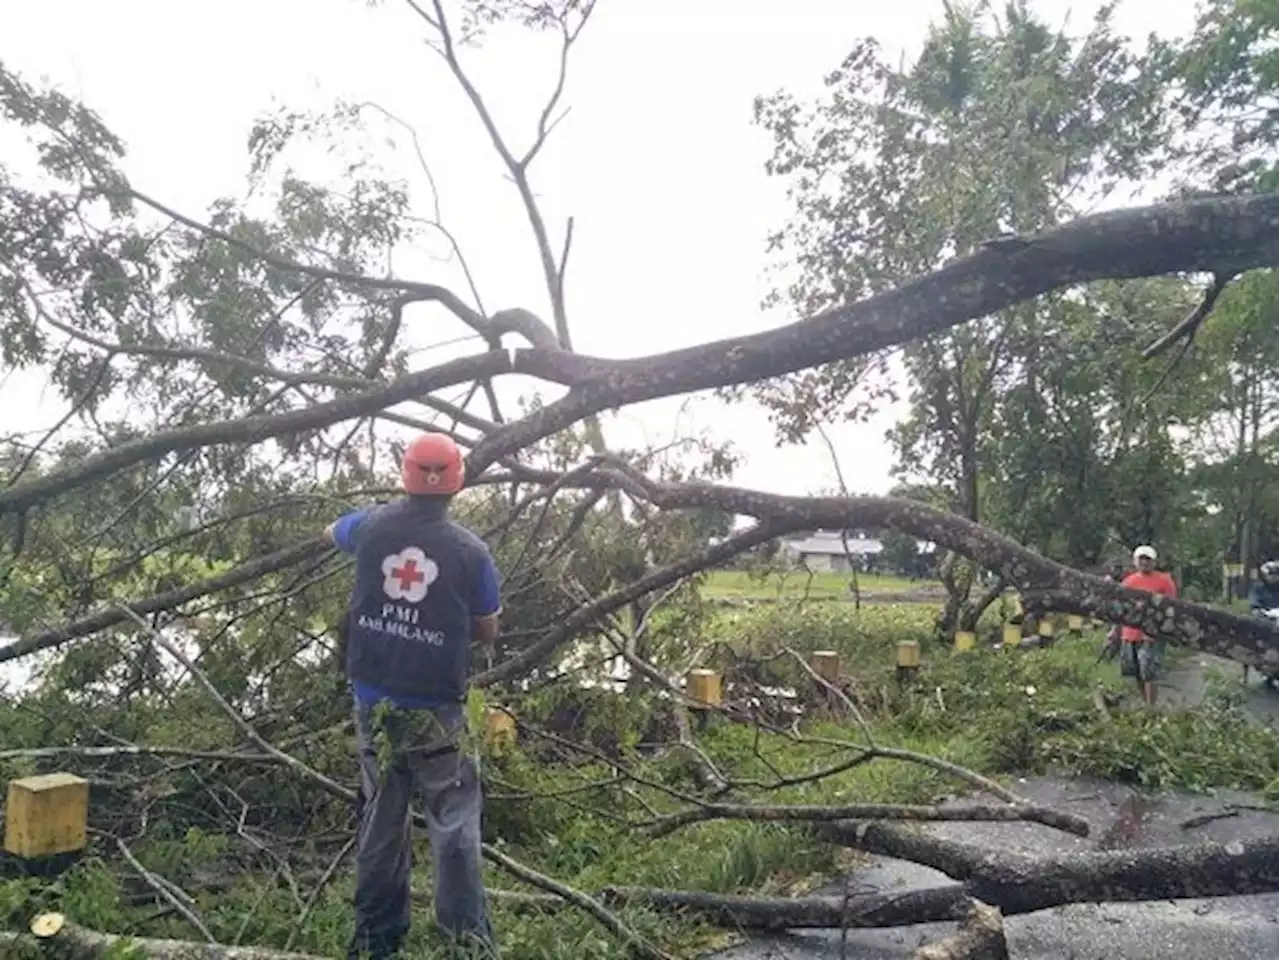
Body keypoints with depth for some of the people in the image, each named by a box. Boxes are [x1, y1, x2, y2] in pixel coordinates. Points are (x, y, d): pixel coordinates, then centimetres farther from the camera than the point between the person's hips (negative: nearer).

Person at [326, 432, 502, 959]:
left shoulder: (371, 526, -4)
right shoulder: (470, 550, -10)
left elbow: (331, 532, 22)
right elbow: (487, 632, 0)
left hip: (373, 702, 4)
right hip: (436, 709, -3)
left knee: (380, 818, 16)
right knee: (453, 818, 6)